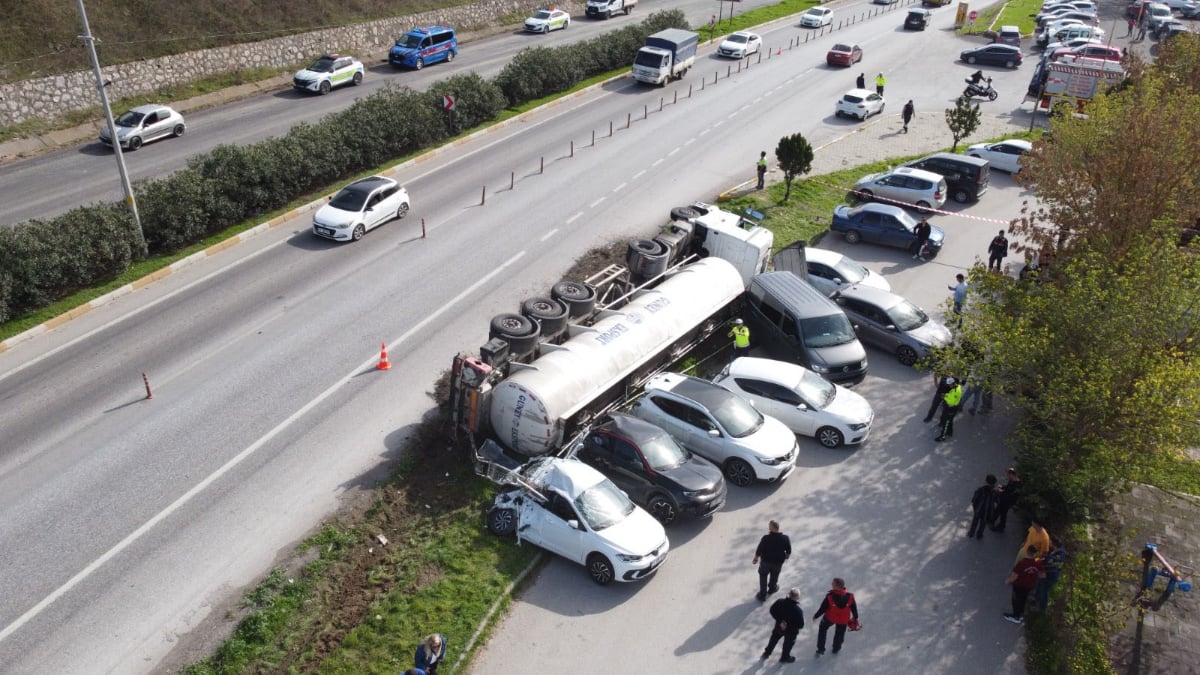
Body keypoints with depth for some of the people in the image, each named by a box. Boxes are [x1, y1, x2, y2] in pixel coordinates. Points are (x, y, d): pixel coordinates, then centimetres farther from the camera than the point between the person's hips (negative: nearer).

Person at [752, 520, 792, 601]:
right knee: (774, 575, 30)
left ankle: (762, 595, 30)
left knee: (763, 576, 22)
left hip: (765, 561, -2)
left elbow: (759, 550, -19)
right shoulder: (785, 538, -22)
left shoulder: (766, 538, -31)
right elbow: (788, 551, -7)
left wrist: (756, 558, 0)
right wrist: (787, 555, 17)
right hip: (778, 561, 2)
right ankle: (772, 588, 55)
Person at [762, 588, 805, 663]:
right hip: (791, 631, -3)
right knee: (788, 643, 28)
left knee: (774, 639, 31)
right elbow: (801, 625, -27)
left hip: (779, 626, 3)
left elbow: (772, 611, -12)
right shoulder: (798, 611, -37)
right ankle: (785, 658, 53)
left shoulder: (780, 602, -27)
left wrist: (779, 620, -11)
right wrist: (791, 625, -11)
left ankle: (766, 653, 51)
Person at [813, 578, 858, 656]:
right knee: (840, 633, 29)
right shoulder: (850, 596, -27)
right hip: (843, 619, 2)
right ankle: (836, 648, 51)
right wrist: (855, 617, 11)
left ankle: (821, 649, 32)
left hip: (830, 617, -2)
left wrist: (816, 616, -1)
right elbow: (854, 608, -9)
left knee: (822, 629, 26)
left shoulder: (830, 597, -34)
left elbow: (823, 608, -20)